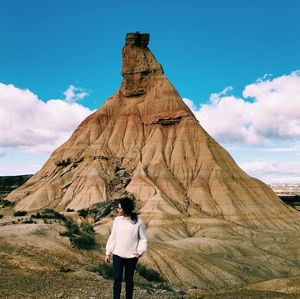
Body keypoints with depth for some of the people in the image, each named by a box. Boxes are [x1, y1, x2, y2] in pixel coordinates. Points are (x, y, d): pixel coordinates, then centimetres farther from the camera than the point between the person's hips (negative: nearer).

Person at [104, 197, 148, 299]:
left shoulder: (138, 222, -13)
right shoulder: (117, 219, -4)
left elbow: (143, 239, -4)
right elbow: (113, 237, 4)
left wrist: (140, 251, -21)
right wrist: (108, 253, 6)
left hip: (131, 256, -2)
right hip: (117, 255, 2)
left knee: (129, 280, 11)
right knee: (117, 279, 4)